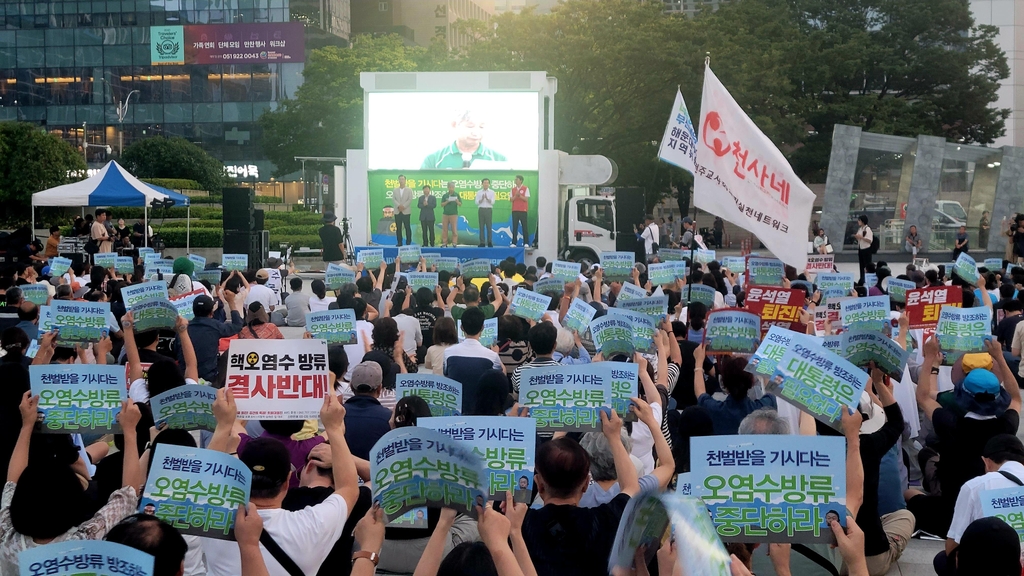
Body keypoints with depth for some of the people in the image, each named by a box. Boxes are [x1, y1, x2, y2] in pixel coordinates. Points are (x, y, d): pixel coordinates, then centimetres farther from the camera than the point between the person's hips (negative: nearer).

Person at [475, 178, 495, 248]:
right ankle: (482, 242, 2)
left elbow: (492, 202, -4)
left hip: (489, 210, -1)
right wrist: (482, 199, -16)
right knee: (481, 227, 1)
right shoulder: (478, 192, 8)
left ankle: (489, 242, 2)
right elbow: (477, 202, 1)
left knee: (489, 226, -2)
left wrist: (487, 198, -19)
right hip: (481, 210, 1)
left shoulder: (492, 192, 5)